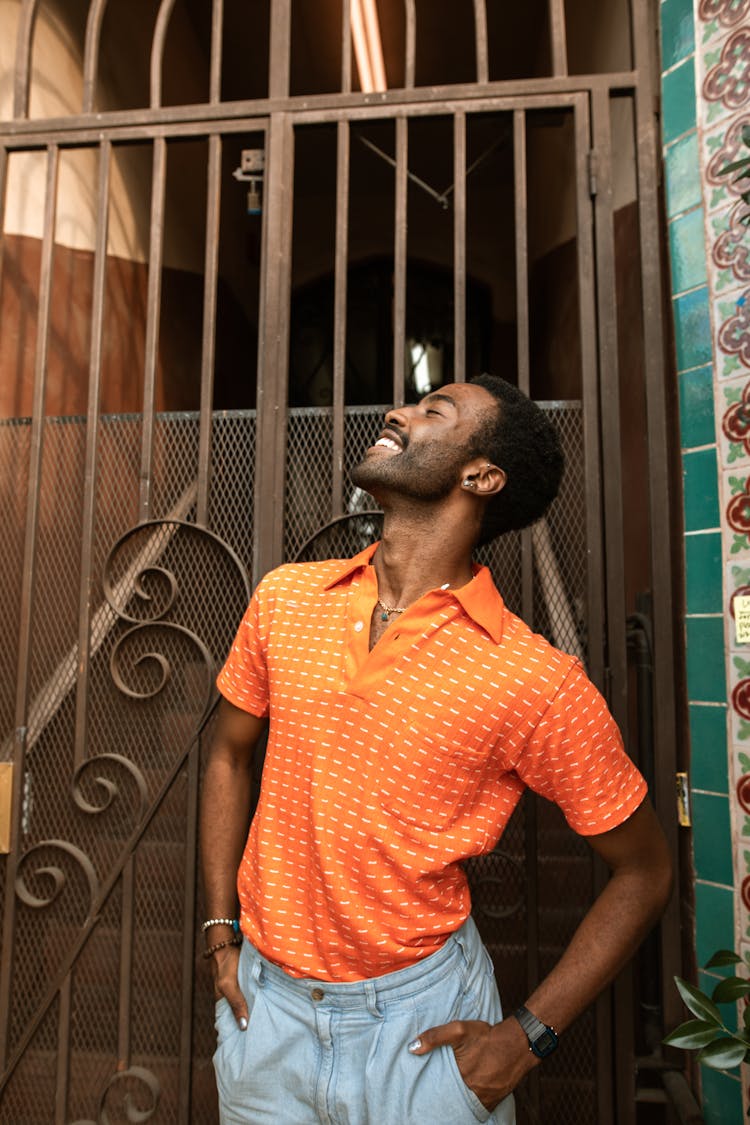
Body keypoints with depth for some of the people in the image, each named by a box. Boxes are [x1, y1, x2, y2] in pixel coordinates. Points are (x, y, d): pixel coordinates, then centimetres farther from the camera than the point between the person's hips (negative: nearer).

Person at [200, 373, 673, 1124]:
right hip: (265, 1003, 4)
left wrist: (530, 1035, -9)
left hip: (420, 1017, -3)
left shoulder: (535, 681, -20)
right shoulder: (286, 598, -8)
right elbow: (229, 758, 6)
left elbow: (643, 873, -7)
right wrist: (220, 932, 3)